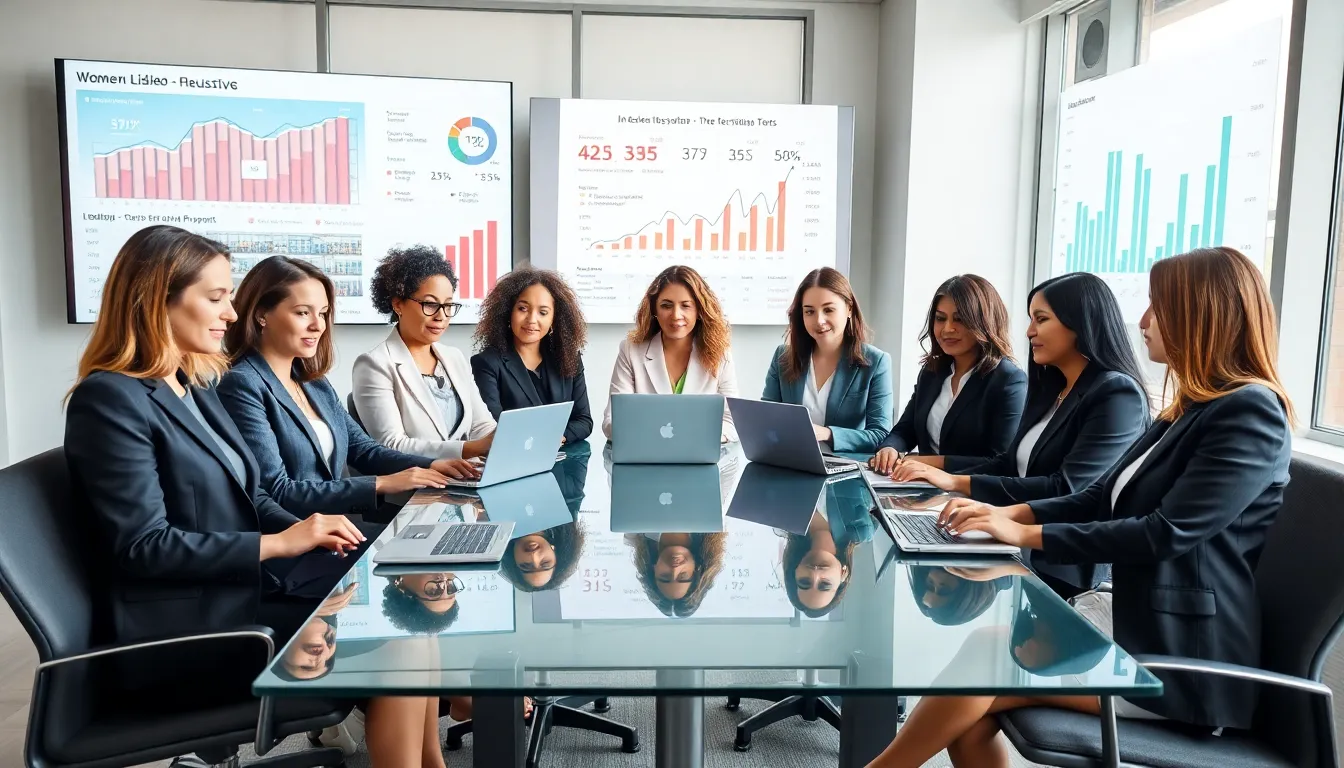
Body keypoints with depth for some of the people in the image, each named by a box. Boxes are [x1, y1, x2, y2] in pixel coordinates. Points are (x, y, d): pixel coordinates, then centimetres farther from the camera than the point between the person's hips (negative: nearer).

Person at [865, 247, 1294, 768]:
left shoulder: (1250, 412, -15)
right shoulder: (1194, 407, 15)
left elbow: (1167, 533, -22)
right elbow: (1103, 497, 14)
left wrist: (1027, 535, -18)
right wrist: (1007, 513, -1)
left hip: (1183, 655, -8)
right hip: (1133, 617, 8)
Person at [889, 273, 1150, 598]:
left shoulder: (1117, 395, -13)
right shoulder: (1052, 388, 14)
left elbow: (1067, 492, -21)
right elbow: (1010, 464, 17)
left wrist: (957, 482, -22)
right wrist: (935, 463, 2)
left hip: (1064, 572, -7)